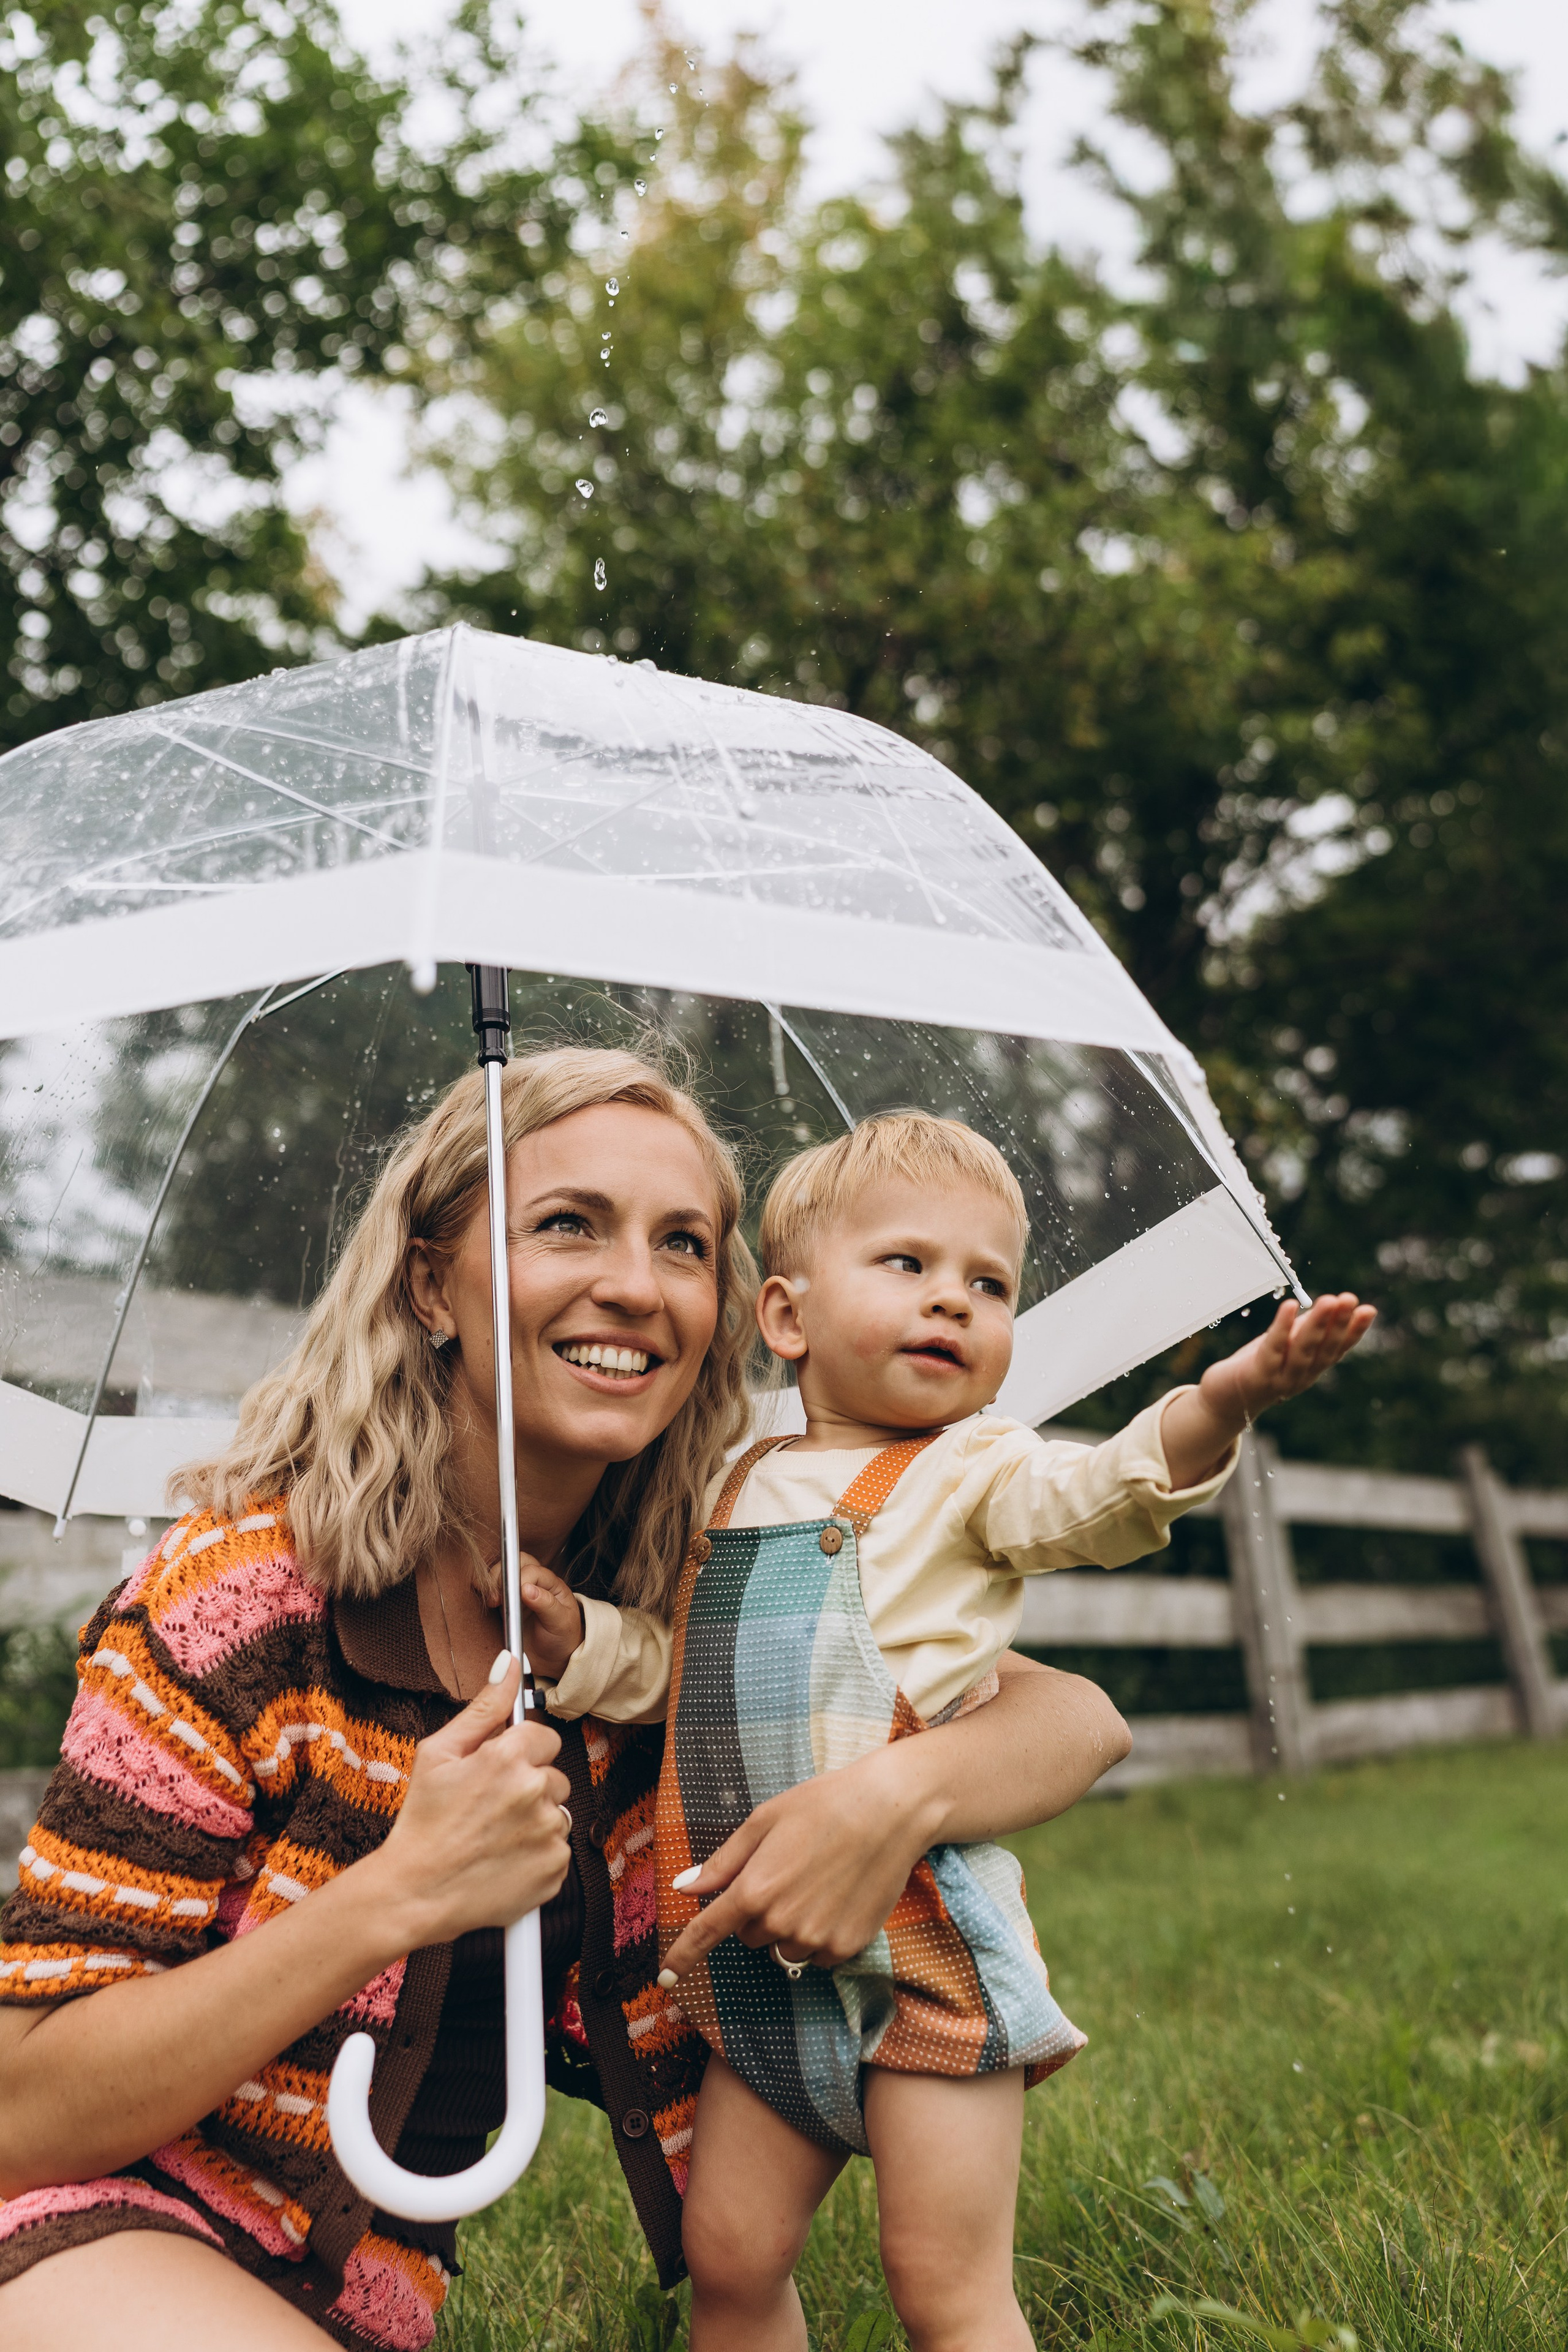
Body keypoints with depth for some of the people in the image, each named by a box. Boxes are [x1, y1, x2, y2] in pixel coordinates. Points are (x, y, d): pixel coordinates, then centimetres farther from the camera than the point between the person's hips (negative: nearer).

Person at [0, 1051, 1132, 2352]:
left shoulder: (689, 1605, -5)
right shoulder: (244, 1588, -18)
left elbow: (1080, 1717, -4)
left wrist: (901, 1793, -25)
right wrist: (405, 1892, -30)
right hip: (104, 2229, -5)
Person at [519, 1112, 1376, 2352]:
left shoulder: (973, 1469, -4)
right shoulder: (734, 1488, 11)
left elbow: (1105, 1493, -22)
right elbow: (661, 1663, 17)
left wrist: (1221, 1398, -39)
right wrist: (568, 1627, -2)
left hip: (919, 1930, -5)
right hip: (757, 1954, 5)